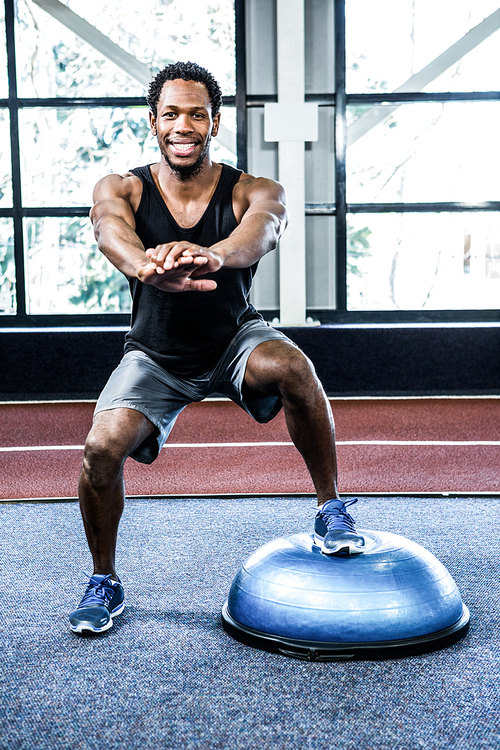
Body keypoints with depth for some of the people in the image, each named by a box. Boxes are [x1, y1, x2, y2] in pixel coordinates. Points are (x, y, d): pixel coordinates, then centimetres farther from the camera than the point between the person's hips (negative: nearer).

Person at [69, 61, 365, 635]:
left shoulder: (254, 193, -16)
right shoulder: (119, 191, -13)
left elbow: (259, 231, -40)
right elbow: (112, 233, -37)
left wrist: (213, 255, -64)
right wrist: (149, 267, -62)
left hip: (235, 341, -1)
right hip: (155, 355, 1)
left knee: (291, 367, -33)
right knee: (102, 446, -21)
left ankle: (331, 508, -10)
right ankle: (104, 581, 6)